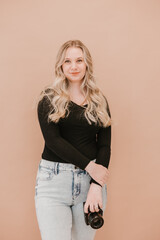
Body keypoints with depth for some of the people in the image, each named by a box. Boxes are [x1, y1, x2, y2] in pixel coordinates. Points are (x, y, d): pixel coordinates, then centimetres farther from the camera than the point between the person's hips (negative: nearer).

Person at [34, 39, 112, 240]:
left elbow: (104, 145, 2)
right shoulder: (49, 98, 2)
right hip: (54, 179, -2)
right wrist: (89, 165, -13)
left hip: (92, 178, 3)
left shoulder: (99, 101, 9)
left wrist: (96, 185, -9)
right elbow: (53, 140, -8)